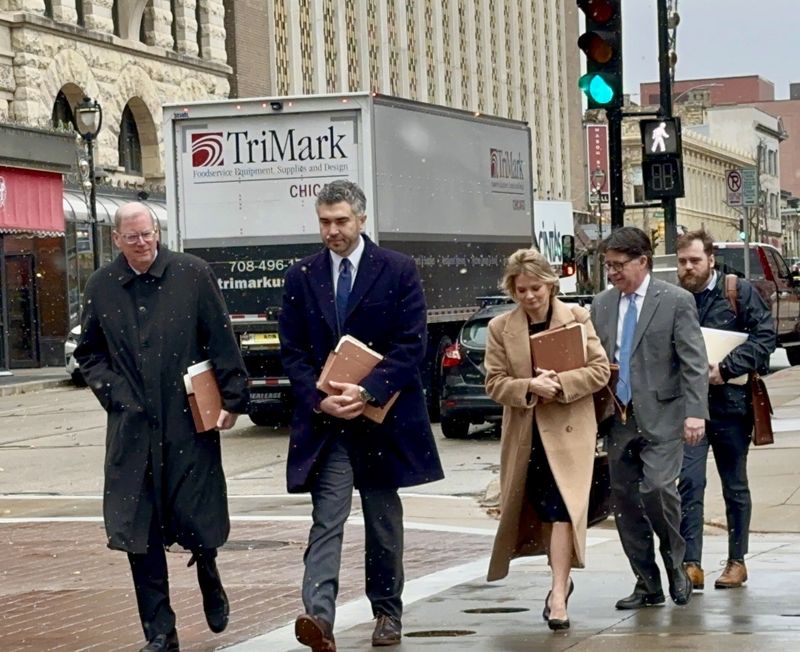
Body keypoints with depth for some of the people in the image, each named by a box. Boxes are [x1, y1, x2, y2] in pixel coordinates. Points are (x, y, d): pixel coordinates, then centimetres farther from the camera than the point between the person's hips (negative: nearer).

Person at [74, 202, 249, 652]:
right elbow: (89, 353, 16)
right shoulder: (101, 287, 5)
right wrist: (112, 392, 1)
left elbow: (222, 341, 0)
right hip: (133, 429, 2)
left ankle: (209, 579, 38)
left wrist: (233, 398, -4)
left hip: (190, 424, -2)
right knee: (139, 531, 0)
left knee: (198, 519, 3)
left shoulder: (193, 275, -2)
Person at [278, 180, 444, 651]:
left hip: (382, 416, 0)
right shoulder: (302, 277, 6)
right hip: (325, 419, 1)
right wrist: (319, 398, -12)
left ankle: (388, 613, 24)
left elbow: (412, 344, -7)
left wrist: (368, 391, -18)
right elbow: (293, 349, 4)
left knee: (384, 520, 12)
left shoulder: (399, 271, -1)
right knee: (327, 519, -10)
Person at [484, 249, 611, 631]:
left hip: (569, 429, -3)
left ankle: (558, 594, -14)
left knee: (562, 509, -12)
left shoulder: (576, 317, -2)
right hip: (524, 434, 3)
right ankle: (561, 580, 31)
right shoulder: (500, 328, 3)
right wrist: (530, 387, -19)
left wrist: (560, 384, -18)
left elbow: (599, 370, -4)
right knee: (544, 511, 12)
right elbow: (494, 383, -1)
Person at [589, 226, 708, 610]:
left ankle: (675, 564, 5)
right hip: (618, 419, 5)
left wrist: (695, 413, -16)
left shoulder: (676, 301, -3)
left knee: (657, 488, -19)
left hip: (661, 417, -5)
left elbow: (694, 362, -7)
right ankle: (647, 585, 15)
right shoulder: (601, 305, 12)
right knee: (625, 502, 5)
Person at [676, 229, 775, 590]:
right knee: (689, 482, -10)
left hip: (730, 401, -1)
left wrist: (726, 368, -16)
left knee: (735, 486, 9)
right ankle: (691, 564, -10)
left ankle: (737, 561, 20)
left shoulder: (739, 292, -1)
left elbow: (765, 335, -8)